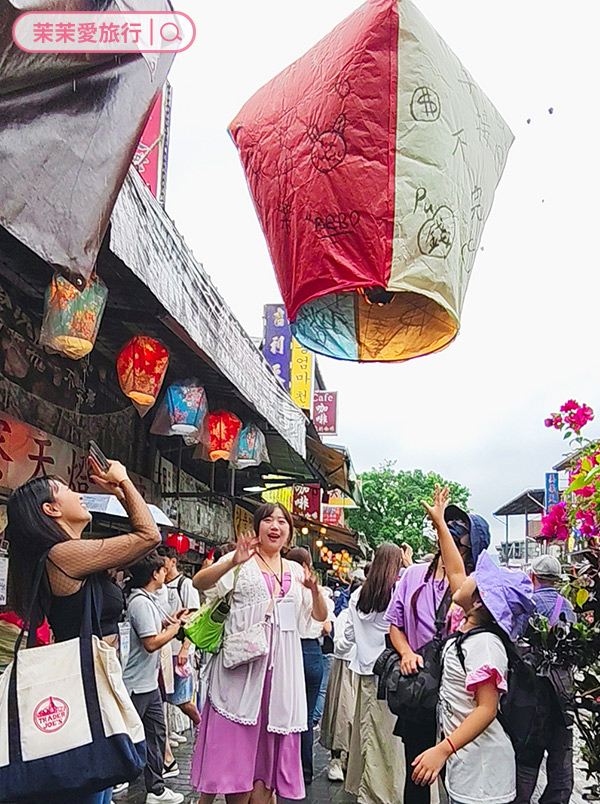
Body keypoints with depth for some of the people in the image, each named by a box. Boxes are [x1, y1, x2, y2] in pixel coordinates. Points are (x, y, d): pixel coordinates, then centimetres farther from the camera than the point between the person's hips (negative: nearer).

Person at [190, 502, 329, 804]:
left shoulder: (297, 571, 14)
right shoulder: (243, 562, 2)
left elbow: (319, 618, 15)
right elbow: (199, 582, -13)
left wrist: (315, 591, -6)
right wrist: (233, 562, -30)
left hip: (280, 666, 4)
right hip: (242, 662, -4)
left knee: (270, 733, 8)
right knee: (237, 737, -2)